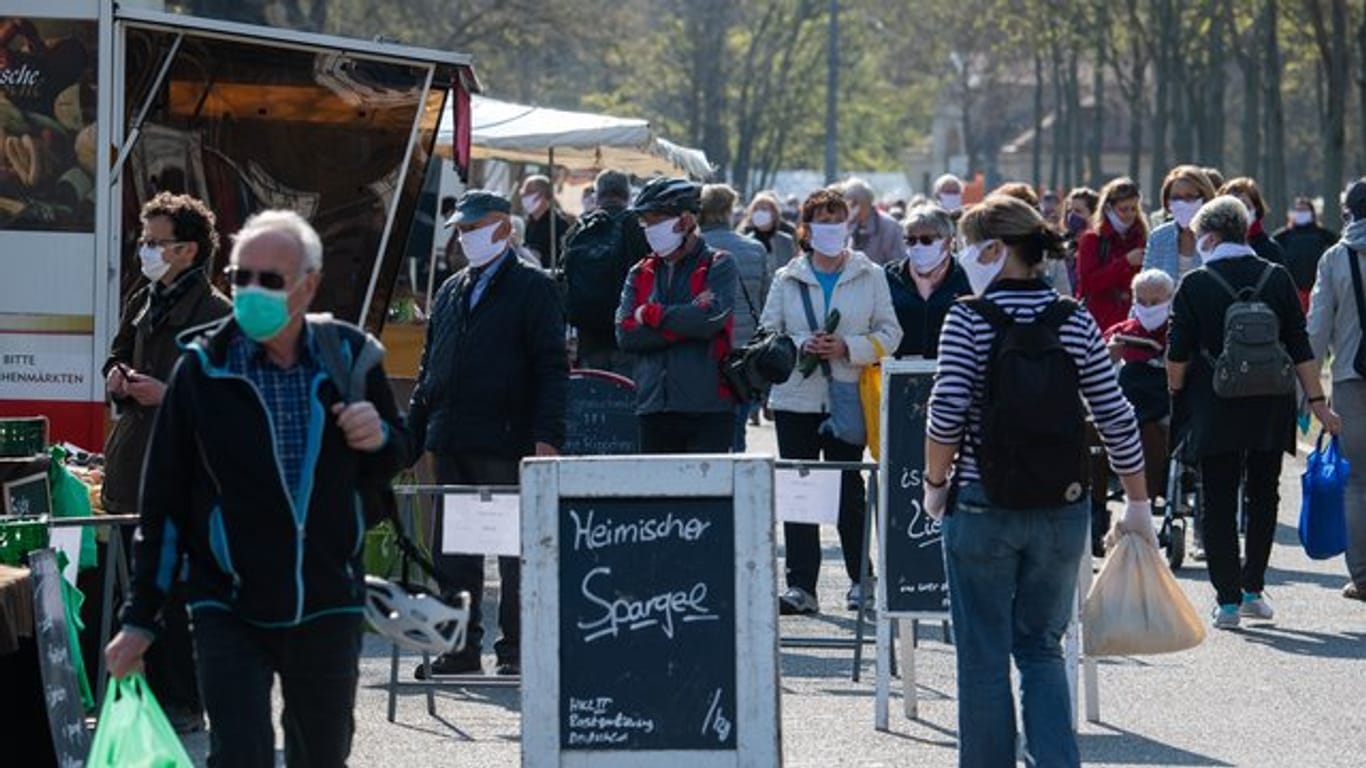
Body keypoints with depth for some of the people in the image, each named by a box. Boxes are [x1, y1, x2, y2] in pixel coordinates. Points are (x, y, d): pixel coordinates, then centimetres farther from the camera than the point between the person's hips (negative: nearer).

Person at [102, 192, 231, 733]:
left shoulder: (216, 313, -8)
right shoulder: (142, 303, 16)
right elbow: (118, 357, 31)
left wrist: (169, 394, -19)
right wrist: (118, 378, 8)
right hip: (132, 464, 8)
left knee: (179, 591, -6)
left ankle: (184, 703, 0)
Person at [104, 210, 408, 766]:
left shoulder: (348, 355, 2)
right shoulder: (203, 368, -4)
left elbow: (385, 473, 17)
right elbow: (163, 500, 1)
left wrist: (379, 439, -9)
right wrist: (139, 618, 0)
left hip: (328, 609, 3)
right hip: (230, 610, -3)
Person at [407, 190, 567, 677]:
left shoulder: (532, 289, -1)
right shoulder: (451, 291, 18)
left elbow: (552, 368, -6)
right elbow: (430, 367, 22)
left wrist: (547, 436, -15)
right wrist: (411, 436, 16)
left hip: (507, 443, -6)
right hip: (452, 444, 6)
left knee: (515, 551, -1)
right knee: (454, 551, 7)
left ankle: (515, 649, 4)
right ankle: (462, 648, 12)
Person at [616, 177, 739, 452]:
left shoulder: (719, 267, 2)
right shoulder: (640, 274, 15)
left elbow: (710, 319, -15)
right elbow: (625, 335, 1)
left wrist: (651, 314, -4)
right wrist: (684, 324, -9)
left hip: (707, 410, -5)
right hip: (653, 407, 5)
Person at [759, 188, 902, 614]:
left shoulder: (870, 276, 5)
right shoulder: (786, 279, 8)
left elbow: (888, 334, 3)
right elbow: (767, 334, 7)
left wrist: (847, 348, -13)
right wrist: (801, 345, -12)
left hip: (847, 400, -1)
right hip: (795, 399, 1)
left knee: (848, 490, 4)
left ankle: (861, 579, 19)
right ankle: (801, 586, -1)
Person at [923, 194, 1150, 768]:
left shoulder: (968, 319, -8)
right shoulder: (1075, 321, 2)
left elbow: (947, 412, -15)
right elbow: (1117, 421, 3)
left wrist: (935, 484, -1)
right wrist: (1138, 504, 10)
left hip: (984, 505, -3)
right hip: (1063, 507, 3)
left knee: (984, 656, 8)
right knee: (1042, 649, 14)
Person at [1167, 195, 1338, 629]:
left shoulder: (1195, 285, -7)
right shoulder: (1277, 279, 0)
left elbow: (1177, 355, -5)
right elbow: (1301, 348, 1)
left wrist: (1176, 395, 12)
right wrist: (1317, 401, 7)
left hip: (1215, 410, -3)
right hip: (1270, 410, 3)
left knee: (1219, 504, 4)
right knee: (1263, 498, 17)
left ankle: (1228, 599, 0)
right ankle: (1253, 589, 19)